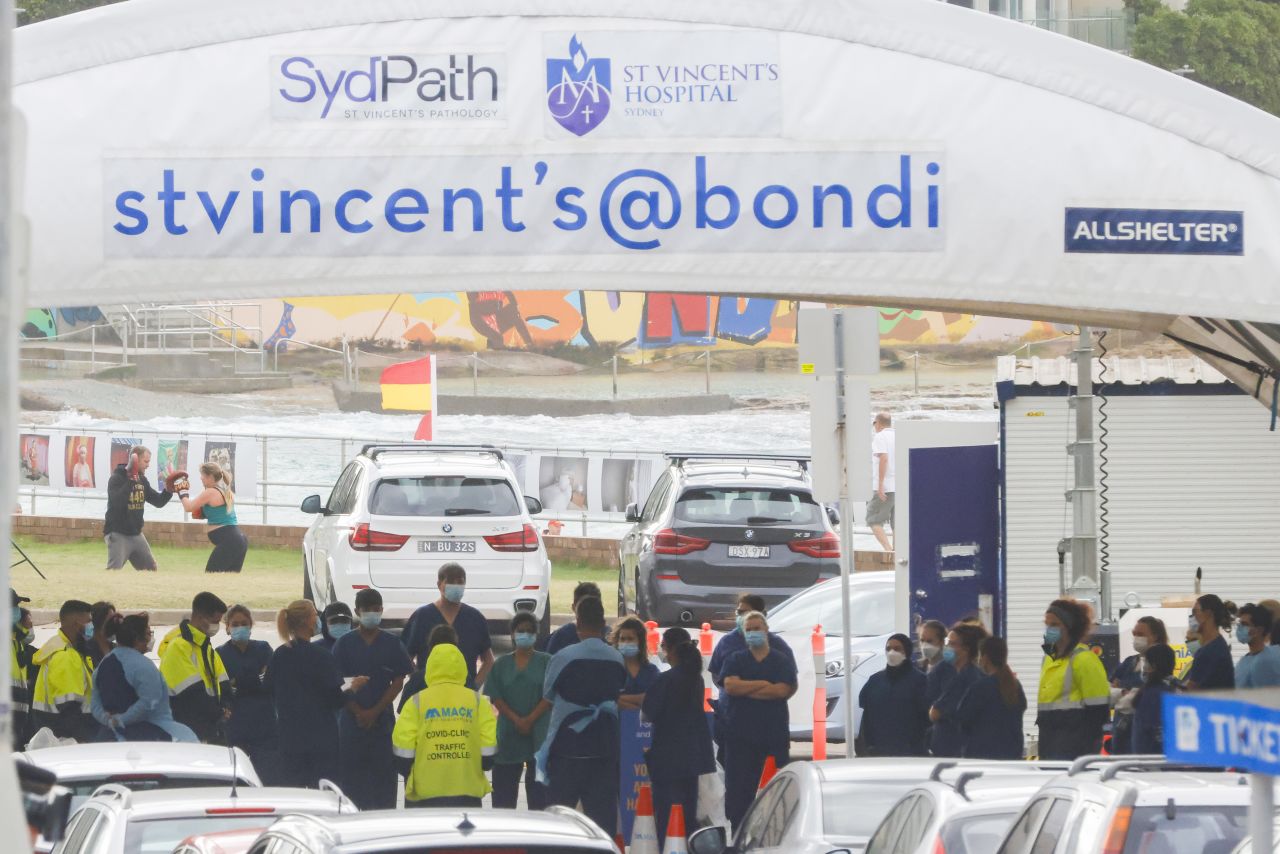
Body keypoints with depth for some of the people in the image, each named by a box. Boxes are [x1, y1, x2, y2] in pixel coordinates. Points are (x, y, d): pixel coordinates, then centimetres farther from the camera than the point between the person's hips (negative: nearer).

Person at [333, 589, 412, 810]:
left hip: (383, 720, 0)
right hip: (352, 721, 0)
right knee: (352, 774, -3)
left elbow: (398, 682, 2)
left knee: (383, 773, -2)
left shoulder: (391, 643, 5)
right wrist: (358, 712, -10)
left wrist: (375, 712, -8)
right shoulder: (345, 644, 5)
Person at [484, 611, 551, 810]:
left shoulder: (546, 662, 4)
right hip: (508, 733, 2)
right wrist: (516, 719, -11)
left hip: (539, 732, -2)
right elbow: (495, 697, 2)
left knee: (539, 791, -3)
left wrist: (530, 719, -13)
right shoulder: (502, 664, 9)